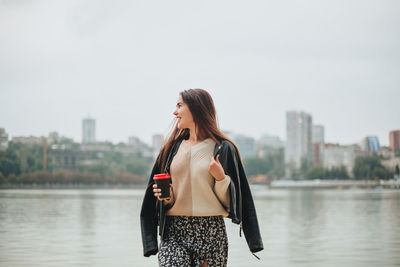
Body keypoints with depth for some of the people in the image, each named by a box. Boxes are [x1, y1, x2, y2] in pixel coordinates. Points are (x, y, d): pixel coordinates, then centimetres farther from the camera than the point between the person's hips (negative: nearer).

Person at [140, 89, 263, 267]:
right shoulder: (173, 148, 14)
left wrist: (221, 178, -16)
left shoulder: (223, 148, 3)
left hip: (211, 233, -2)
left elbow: (229, 201, 1)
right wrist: (166, 197, -2)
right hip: (174, 233, 2)